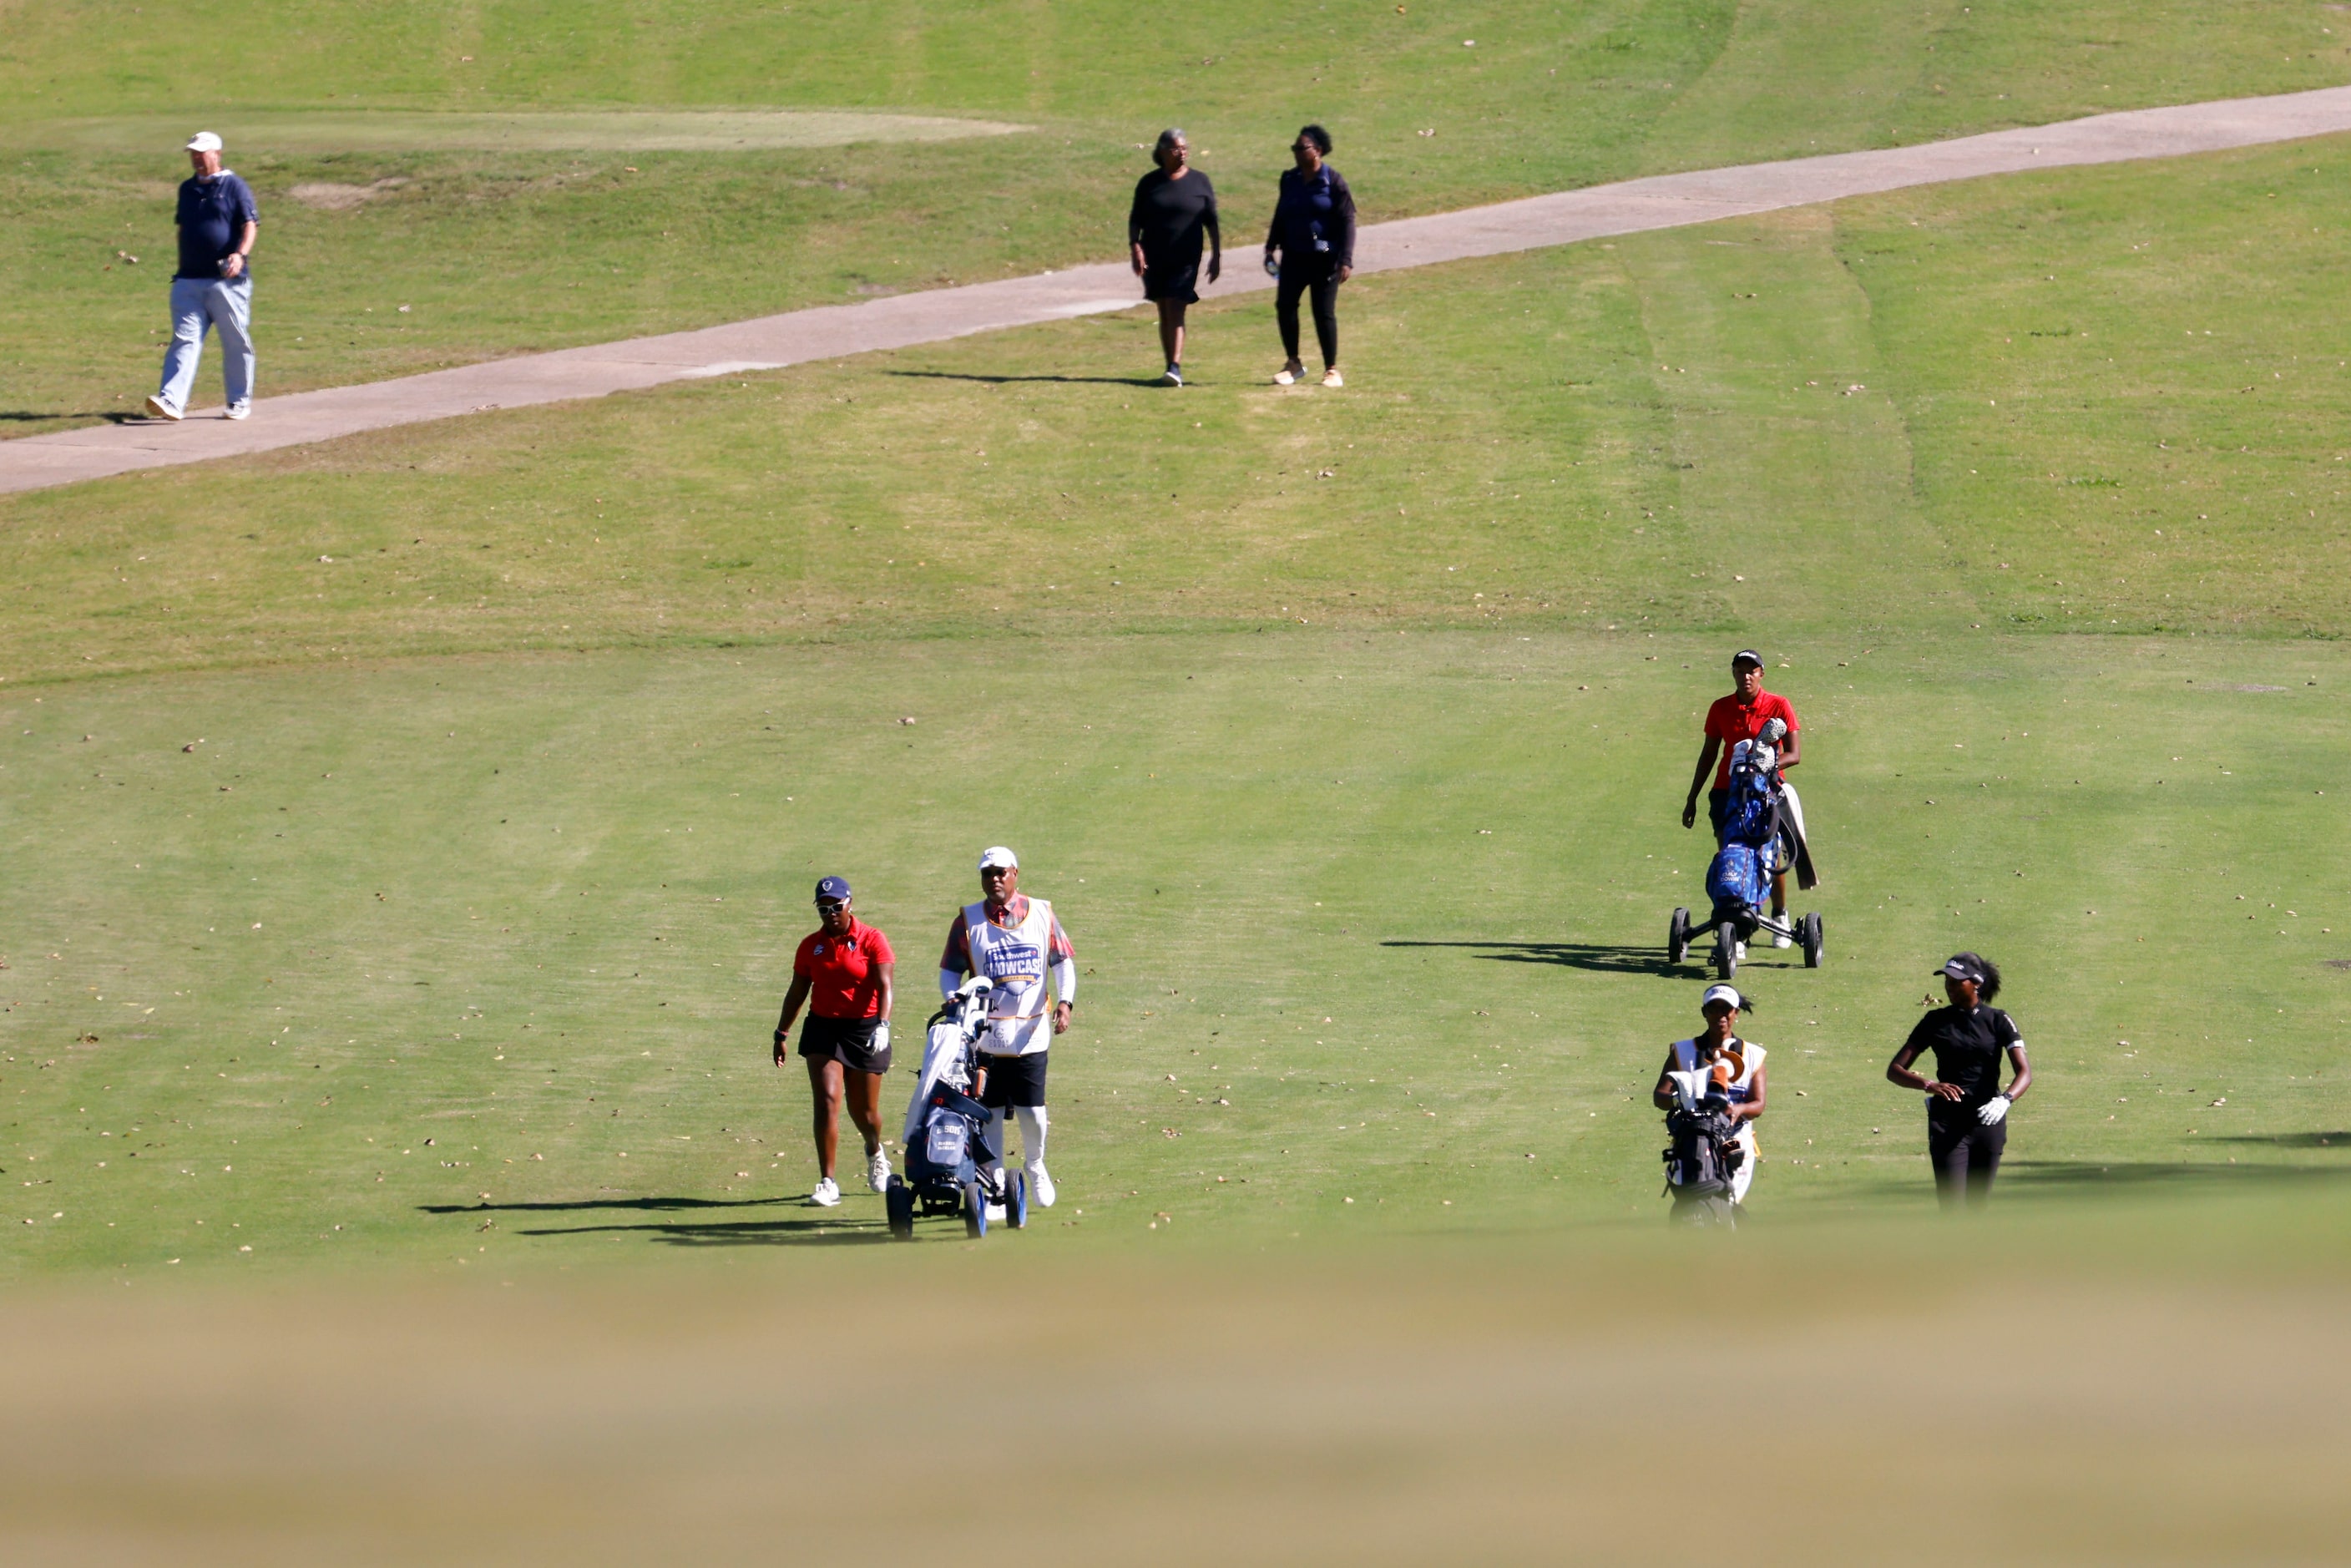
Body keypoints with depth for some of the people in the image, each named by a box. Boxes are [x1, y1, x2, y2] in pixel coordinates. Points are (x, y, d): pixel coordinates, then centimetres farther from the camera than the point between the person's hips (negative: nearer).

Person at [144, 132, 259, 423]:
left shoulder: (235, 187, 0)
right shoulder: (187, 189, 17)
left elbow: (250, 225, -8)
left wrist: (241, 254, -25)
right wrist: (181, 267, 20)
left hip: (227, 280, -4)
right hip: (189, 280, 4)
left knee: (236, 342, 5)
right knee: (184, 341, -7)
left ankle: (240, 401, 18)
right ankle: (171, 401, -18)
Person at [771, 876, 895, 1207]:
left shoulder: (872, 941, -7)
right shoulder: (811, 946, 5)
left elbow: (884, 986, -16)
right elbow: (797, 992, 13)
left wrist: (882, 1025, -32)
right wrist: (781, 1033, 14)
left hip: (865, 1030, -2)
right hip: (823, 1028, 2)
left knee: (864, 1112, 9)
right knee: (827, 1102, -13)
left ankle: (875, 1151, 45)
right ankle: (827, 1183, -13)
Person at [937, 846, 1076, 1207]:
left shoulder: (1042, 914, 7)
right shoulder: (968, 920, 5)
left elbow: (1063, 960, 10)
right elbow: (949, 971, 6)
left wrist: (1065, 1001, -6)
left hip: (1030, 1033, 0)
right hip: (984, 1034, 0)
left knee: (1032, 1111, 0)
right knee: (988, 1113, -1)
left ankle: (1035, 1166, 28)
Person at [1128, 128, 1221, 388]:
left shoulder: (1199, 182, 3)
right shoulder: (1149, 183, 5)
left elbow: (1211, 222, 7)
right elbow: (1135, 220, 6)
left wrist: (1216, 255, 4)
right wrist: (1136, 249, -8)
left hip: (1185, 259, -2)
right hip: (1155, 258, 2)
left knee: (1175, 310, -13)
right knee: (1164, 312, 7)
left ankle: (1175, 367, -20)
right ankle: (1171, 365, 14)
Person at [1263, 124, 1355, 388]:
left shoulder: (1333, 182, -7)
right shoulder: (1290, 180, 9)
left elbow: (1347, 221, -8)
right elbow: (1281, 216, 21)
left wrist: (1345, 260, -14)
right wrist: (1271, 247, 17)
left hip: (1324, 259, -5)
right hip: (1294, 255, 5)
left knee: (1324, 312, -2)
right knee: (1284, 305, -2)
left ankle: (1332, 370, 9)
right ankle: (1293, 364, 12)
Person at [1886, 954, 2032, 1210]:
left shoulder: (1999, 1022, 0)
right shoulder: (1936, 1022, 2)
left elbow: (2024, 1072, -10)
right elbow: (1895, 1070, -1)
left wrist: (2005, 1099, -32)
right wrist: (1929, 1085, -22)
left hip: (1989, 1122, 1)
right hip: (1948, 1123, -1)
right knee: (1953, 1209, -12)